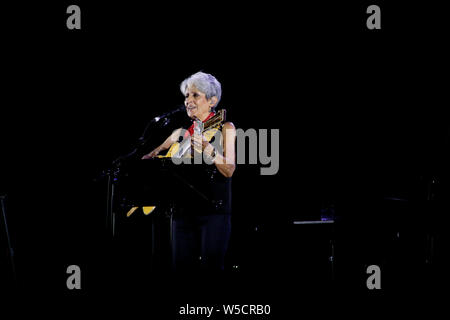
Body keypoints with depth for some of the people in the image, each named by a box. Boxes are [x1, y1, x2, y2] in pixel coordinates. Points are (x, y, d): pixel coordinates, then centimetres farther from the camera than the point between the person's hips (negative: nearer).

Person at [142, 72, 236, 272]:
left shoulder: (225, 128, 2)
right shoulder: (182, 133, 15)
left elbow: (229, 170, -10)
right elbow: (150, 156, 22)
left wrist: (208, 149, -26)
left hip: (213, 210, -4)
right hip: (183, 210, 5)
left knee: (211, 266, -13)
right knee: (181, 266, 0)